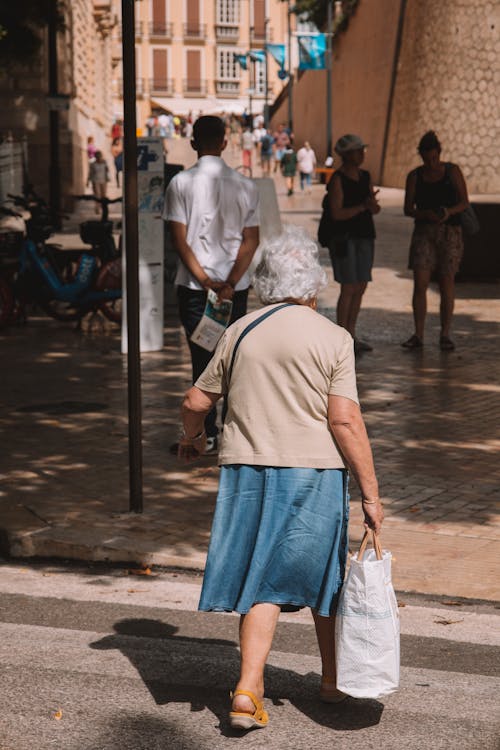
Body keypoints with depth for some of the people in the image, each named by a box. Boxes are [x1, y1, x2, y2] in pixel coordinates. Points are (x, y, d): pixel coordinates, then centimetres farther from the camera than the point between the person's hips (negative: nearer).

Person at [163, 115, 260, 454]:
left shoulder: (181, 183, -6)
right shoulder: (245, 185, 2)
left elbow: (180, 238, -12)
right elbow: (252, 240, -4)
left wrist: (204, 281, -11)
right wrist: (230, 283, -10)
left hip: (195, 285, -2)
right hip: (236, 285, 2)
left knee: (203, 358, 2)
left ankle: (207, 435, 3)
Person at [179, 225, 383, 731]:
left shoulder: (240, 333, 5)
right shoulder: (332, 338, -6)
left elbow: (196, 400, 10)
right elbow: (345, 421, -13)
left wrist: (191, 439, 32)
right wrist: (370, 494, -9)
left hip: (247, 471, 2)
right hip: (313, 474, -2)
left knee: (263, 581, 7)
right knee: (325, 576, 16)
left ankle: (248, 689, -5)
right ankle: (333, 678, 31)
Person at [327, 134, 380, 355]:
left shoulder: (365, 176, 12)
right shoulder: (338, 180, -10)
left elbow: (375, 208, 12)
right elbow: (337, 213, -16)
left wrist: (373, 205, -11)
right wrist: (362, 206, -23)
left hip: (364, 236, 7)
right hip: (344, 237, -7)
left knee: (360, 287, 8)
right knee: (349, 288, -8)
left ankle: (351, 336, 17)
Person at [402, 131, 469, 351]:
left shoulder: (452, 171, -1)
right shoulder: (414, 176, 2)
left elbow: (465, 202, -3)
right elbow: (408, 209, 1)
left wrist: (449, 212, -23)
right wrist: (425, 214, -20)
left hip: (450, 233, -1)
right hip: (424, 233, 1)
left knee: (447, 284, 0)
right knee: (419, 283, -8)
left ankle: (445, 336, 7)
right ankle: (418, 336, -3)